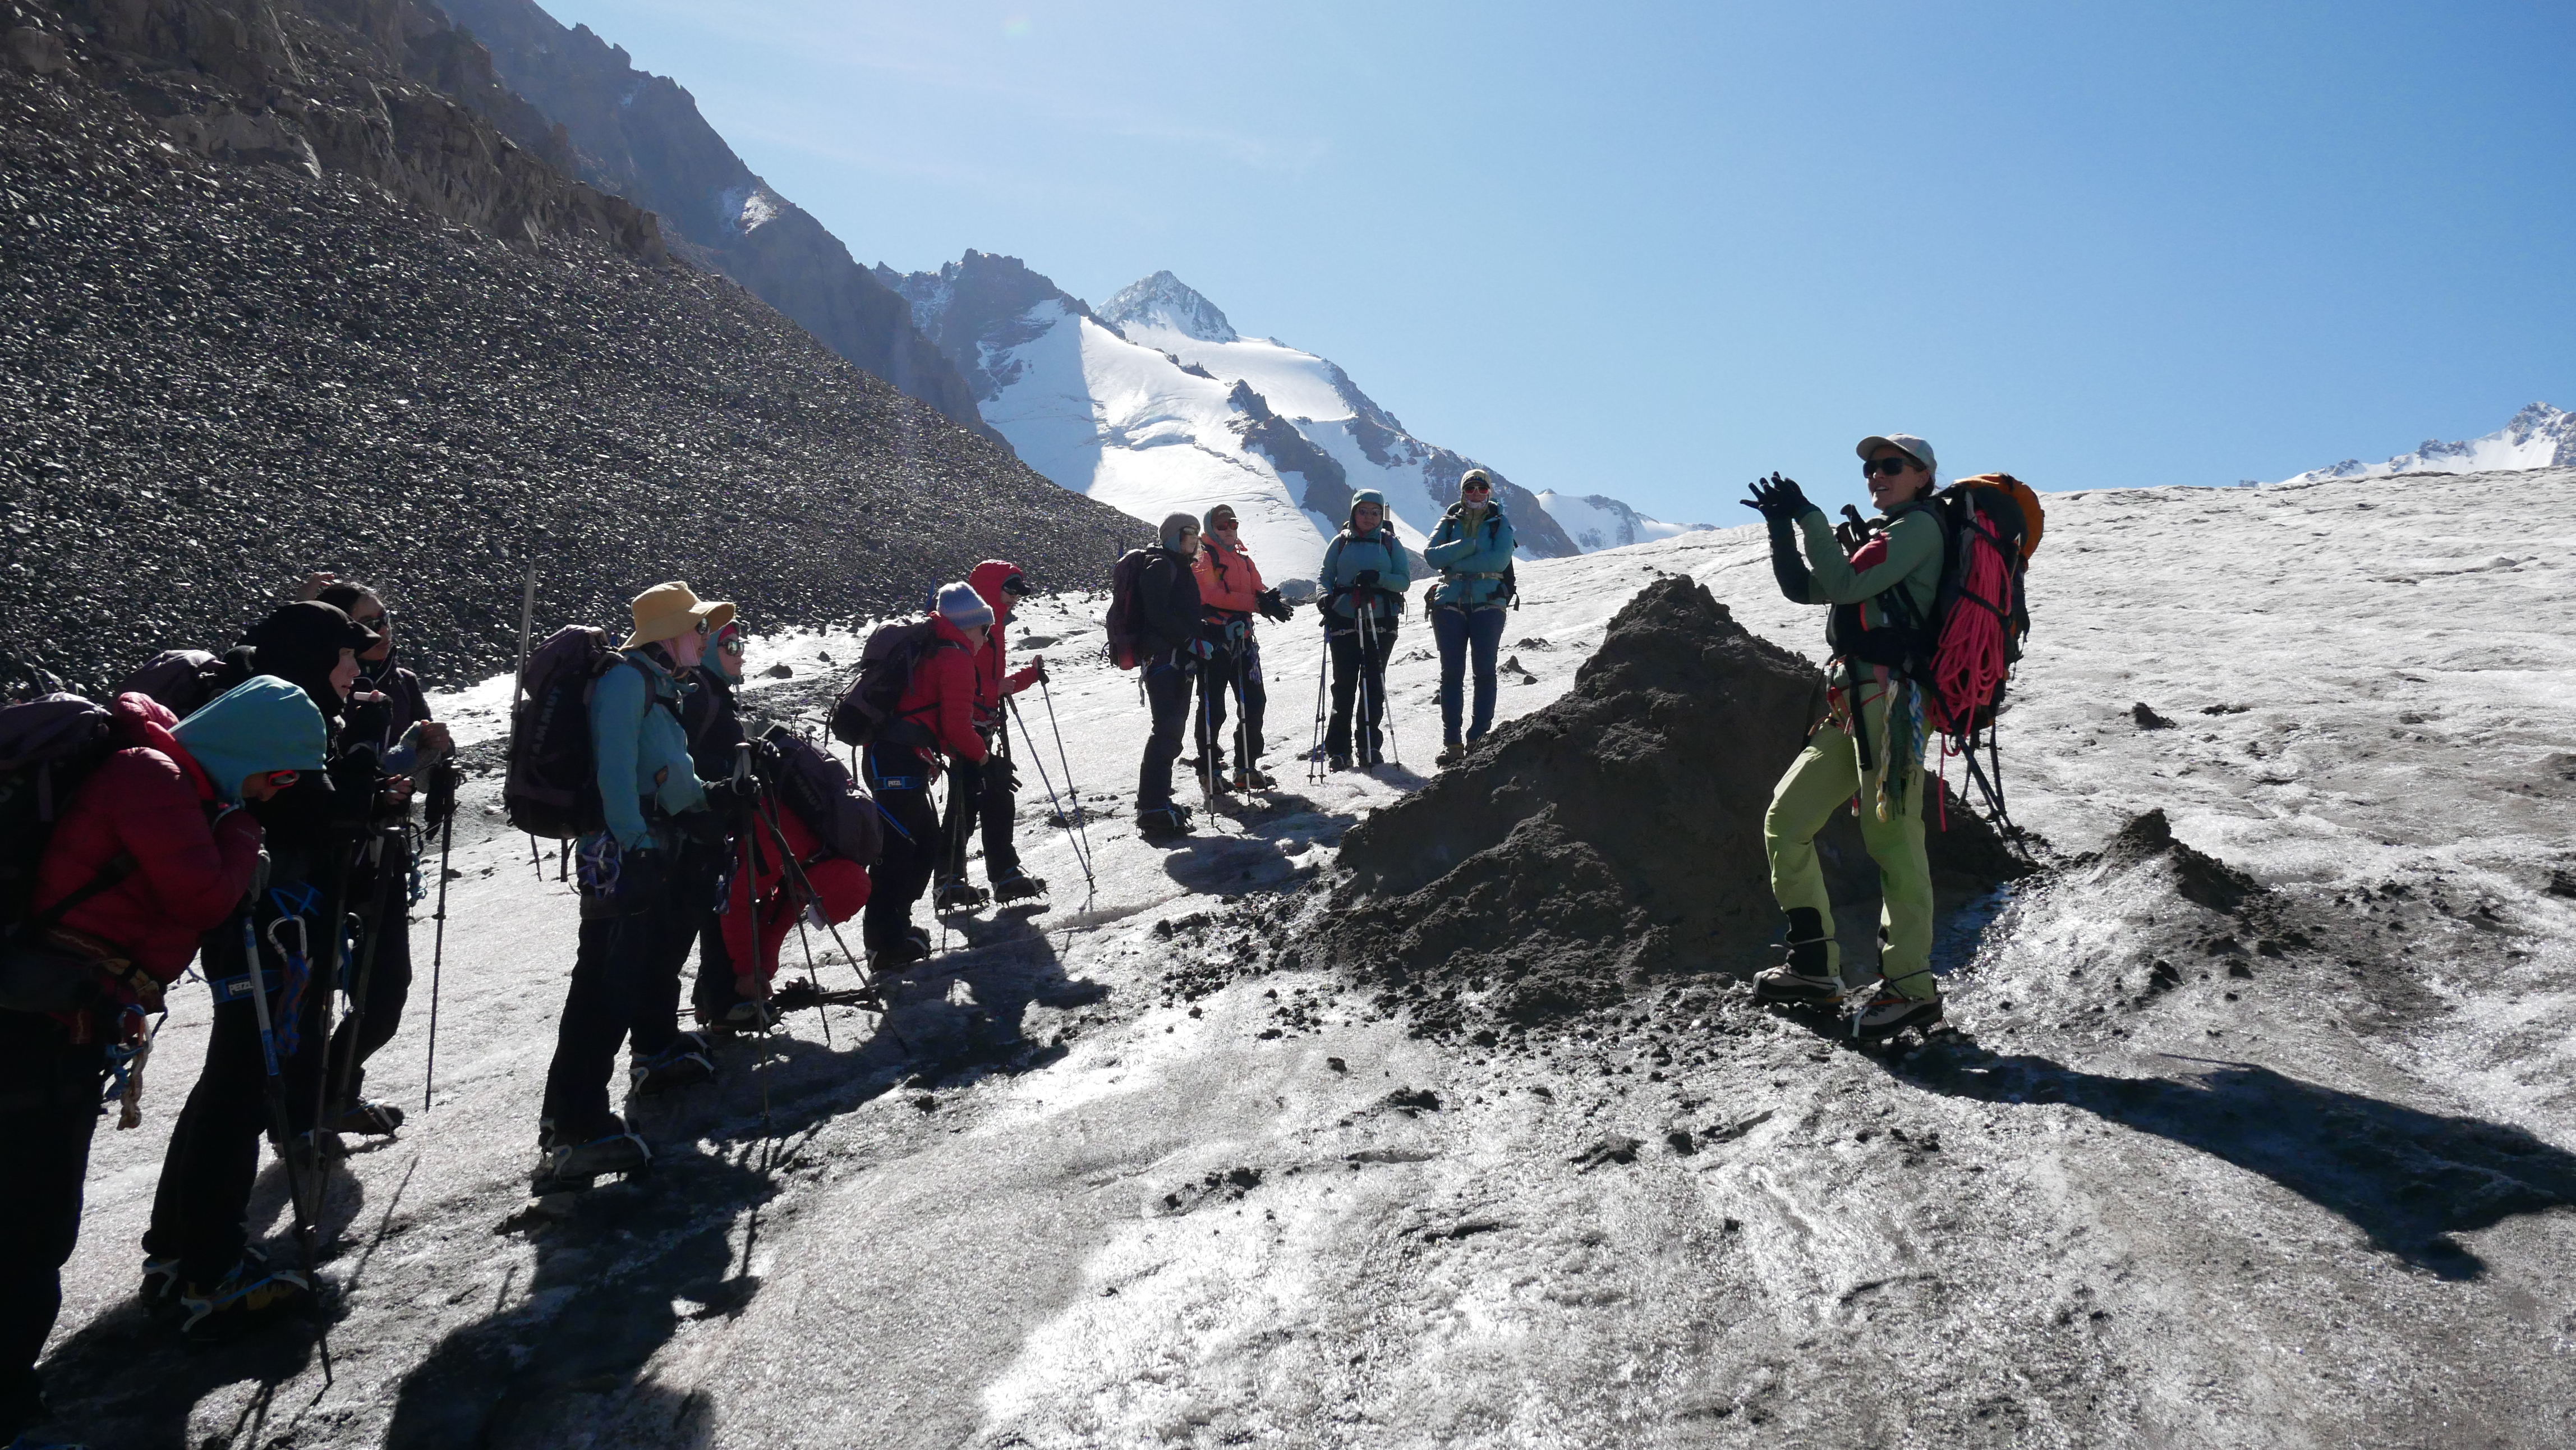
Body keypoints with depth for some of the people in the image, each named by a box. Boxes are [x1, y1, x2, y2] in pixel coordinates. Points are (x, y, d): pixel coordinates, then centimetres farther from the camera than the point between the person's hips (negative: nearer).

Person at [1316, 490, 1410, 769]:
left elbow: (1405, 580, 2)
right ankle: (1338, 749, 4)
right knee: (1344, 684, -2)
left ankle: (1370, 746, 10)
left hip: (1380, 623, 0)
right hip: (1344, 622, 0)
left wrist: (1378, 578, -15)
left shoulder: (1390, 544, 8)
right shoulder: (1341, 543, 9)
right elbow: (1324, 575, 8)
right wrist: (1326, 597, -12)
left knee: (1374, 685, 1)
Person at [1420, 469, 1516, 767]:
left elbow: (1500, 560, -10)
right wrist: (1468, 546, -13)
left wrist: (1455, 562, -8)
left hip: (1488, 603, -1)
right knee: (1452, 672, -2)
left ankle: (1479, 739, -1)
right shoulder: (1449, 522, 14)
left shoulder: (1500, 524, 8)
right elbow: (1431, 555, -3)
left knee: (1484, 671, -4)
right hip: (1450, 603, 1)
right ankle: (1451, 742, -1)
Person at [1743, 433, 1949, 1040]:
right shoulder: (1882, 539, 28)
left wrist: (1810, 517, -6)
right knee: (1785, 820, 6)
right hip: (1850, 707, 10)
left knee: (1891, 838, -12)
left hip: (1889, 698, -10)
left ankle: (1912, 985, -8)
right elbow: (1803, 587, 21)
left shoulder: (1921, 526, 0)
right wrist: (1782, 528, 8)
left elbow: (1845, 584, -12)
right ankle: (1815, 965, 9)